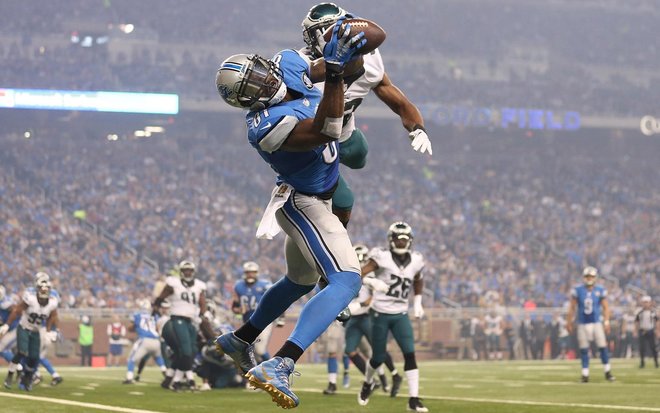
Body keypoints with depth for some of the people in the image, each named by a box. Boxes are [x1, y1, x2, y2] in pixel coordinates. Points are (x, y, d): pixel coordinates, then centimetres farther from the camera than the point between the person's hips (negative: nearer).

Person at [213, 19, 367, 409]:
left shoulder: (289, 63, -10)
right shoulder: (265, 127, -33)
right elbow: (324, 132, -46)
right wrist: (335, 72, -55)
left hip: (314, 199, 10)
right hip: (304, 204, -10)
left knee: (300, 281, 28)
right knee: (347, 279, -25)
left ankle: (239, 340, 46)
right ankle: (279, 366, -37)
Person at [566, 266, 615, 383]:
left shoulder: (600, 290, -2)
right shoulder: (578, 290, -2)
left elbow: (605, 307, 2)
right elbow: (572, 307, 4)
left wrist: (606, 322, -6)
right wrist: (569, 322, 4)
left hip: (596, 323, 0)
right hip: (583, 324, 0)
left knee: (603, 347, -3)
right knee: (584, 350, 2)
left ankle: (607, 372, 10)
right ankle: (585, 374, 8)